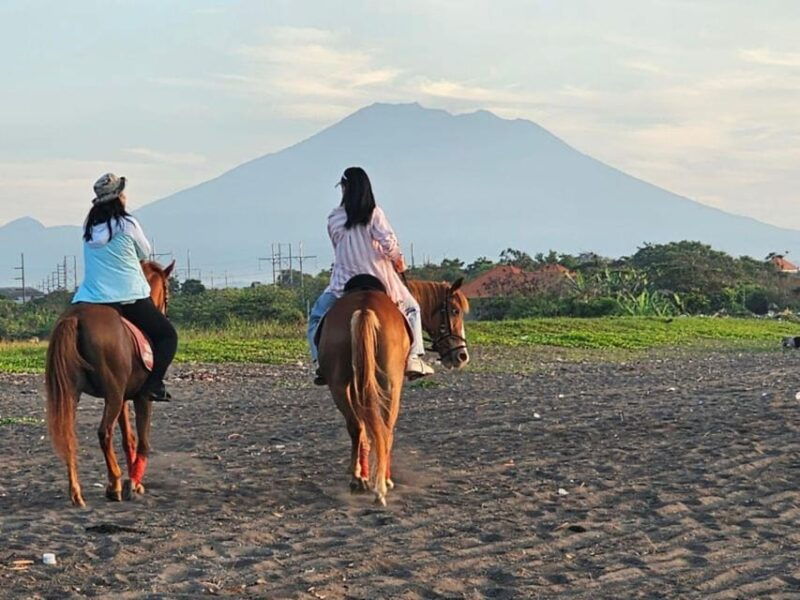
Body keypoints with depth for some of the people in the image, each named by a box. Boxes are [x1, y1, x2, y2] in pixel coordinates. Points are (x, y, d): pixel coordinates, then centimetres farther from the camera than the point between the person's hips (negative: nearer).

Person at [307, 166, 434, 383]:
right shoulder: (374, 214, -7)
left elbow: (339, 248, 9)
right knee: (411, 309, 22)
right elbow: (389, 243, -17)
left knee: (316, 318, 18)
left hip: (344, 283, 0)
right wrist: (398, 261, 1)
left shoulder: (334, 219, -1)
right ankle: (413, 359, 9)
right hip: (378, 281, 0)